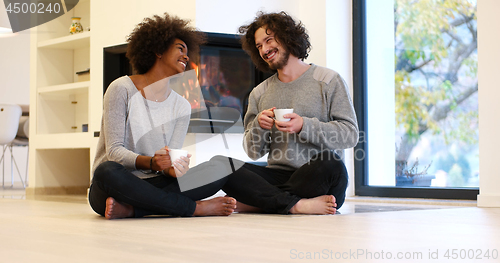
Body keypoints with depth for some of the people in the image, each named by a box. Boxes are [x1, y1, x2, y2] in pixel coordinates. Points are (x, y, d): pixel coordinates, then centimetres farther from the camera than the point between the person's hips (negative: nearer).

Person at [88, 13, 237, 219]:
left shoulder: (181, 106, 10)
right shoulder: (122, 89, -4)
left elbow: (170, 160, 1)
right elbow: (114, 151, -12)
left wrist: (173, 168, -24)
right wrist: (151, 163, -31)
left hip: (152, 186, 5)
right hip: (118, 185, -4)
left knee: (219, 167, -16)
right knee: (109, 171, -40)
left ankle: (130, 209, -29)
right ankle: (195, 208, -27)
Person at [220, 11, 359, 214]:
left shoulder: (328, 80, 5)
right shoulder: (259, 94, 17)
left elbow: (350, 134, -4)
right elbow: (253, 153, 14)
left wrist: (304, 126, -17)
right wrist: (258, 127, -8)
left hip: (317, 179, -2)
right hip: (277, 175, 3)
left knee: (330, 165, -39)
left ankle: (253, 203, -24)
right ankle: (297, 204, -30)